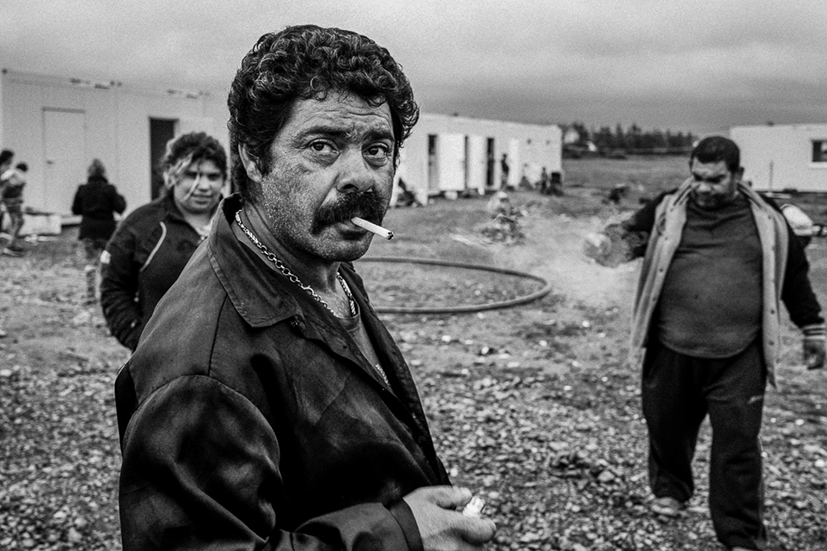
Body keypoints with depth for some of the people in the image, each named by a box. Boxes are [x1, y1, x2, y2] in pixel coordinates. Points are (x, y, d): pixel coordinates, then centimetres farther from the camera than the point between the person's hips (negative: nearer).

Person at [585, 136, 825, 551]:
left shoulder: (766, 220, 4)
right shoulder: (667, 210, 3)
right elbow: (633, 232, -1)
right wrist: (616, 238, -26)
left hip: (738, 358, -1)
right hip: (672, 350, 2)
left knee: (738, 444, -2)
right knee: (667, 425, 17)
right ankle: (670, 489, 46)